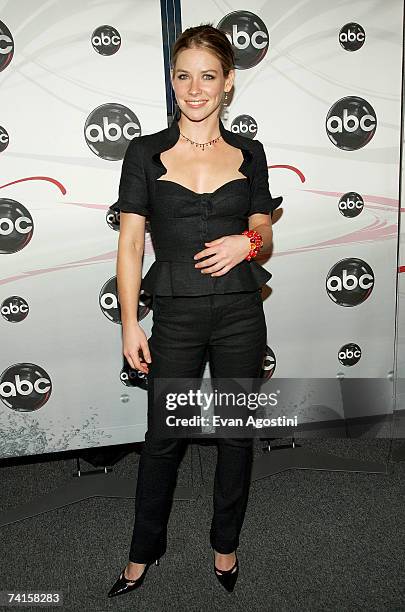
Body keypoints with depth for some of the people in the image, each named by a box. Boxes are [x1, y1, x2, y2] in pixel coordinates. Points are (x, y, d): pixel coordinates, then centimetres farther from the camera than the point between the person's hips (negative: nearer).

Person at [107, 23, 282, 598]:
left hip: (240, 313, 2)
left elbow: (265, 232, 12)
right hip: (176, 316, -1)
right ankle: (144, 552, 36)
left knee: (237, 433, 13)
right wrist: (130, 323, -6)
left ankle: (225, 545, 38)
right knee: (163, 437, 11)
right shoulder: (146, 152, 0)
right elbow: (130, 244, -1)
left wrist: (246, 241, -12)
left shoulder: (248, 153, 5)